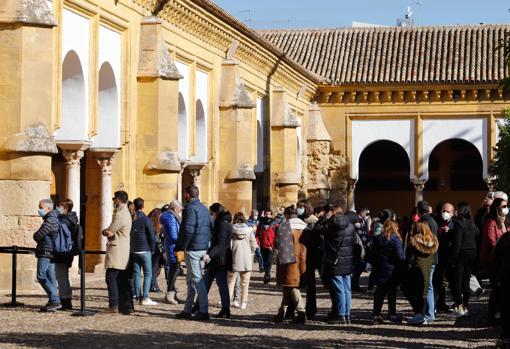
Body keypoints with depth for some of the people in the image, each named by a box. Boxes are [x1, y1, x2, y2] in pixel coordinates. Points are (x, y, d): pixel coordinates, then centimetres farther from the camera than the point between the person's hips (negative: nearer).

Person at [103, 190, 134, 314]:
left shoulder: (120, 214, -15)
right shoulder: (126, 213, 18)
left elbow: (109, 232, -15)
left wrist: (104, 231, 4)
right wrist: (108, 231, 4)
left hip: (117, 251, -10)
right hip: (125, 251, 10)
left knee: (111, 277, -6)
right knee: (123, 280, 9)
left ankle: (114, 305, -7)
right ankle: (127, 306, 8)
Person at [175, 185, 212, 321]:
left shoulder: (190, 208, -12)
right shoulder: (204, 208, 17)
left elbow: (188, 230, -20)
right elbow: (209, 229, 19)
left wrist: (180, 247, -14)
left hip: (193, 248, -9)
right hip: (204, 247, 9)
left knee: (197, 279, -6)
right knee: (190, 280, 16)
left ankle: (204, 311, -6)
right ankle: (187, 310, 21)